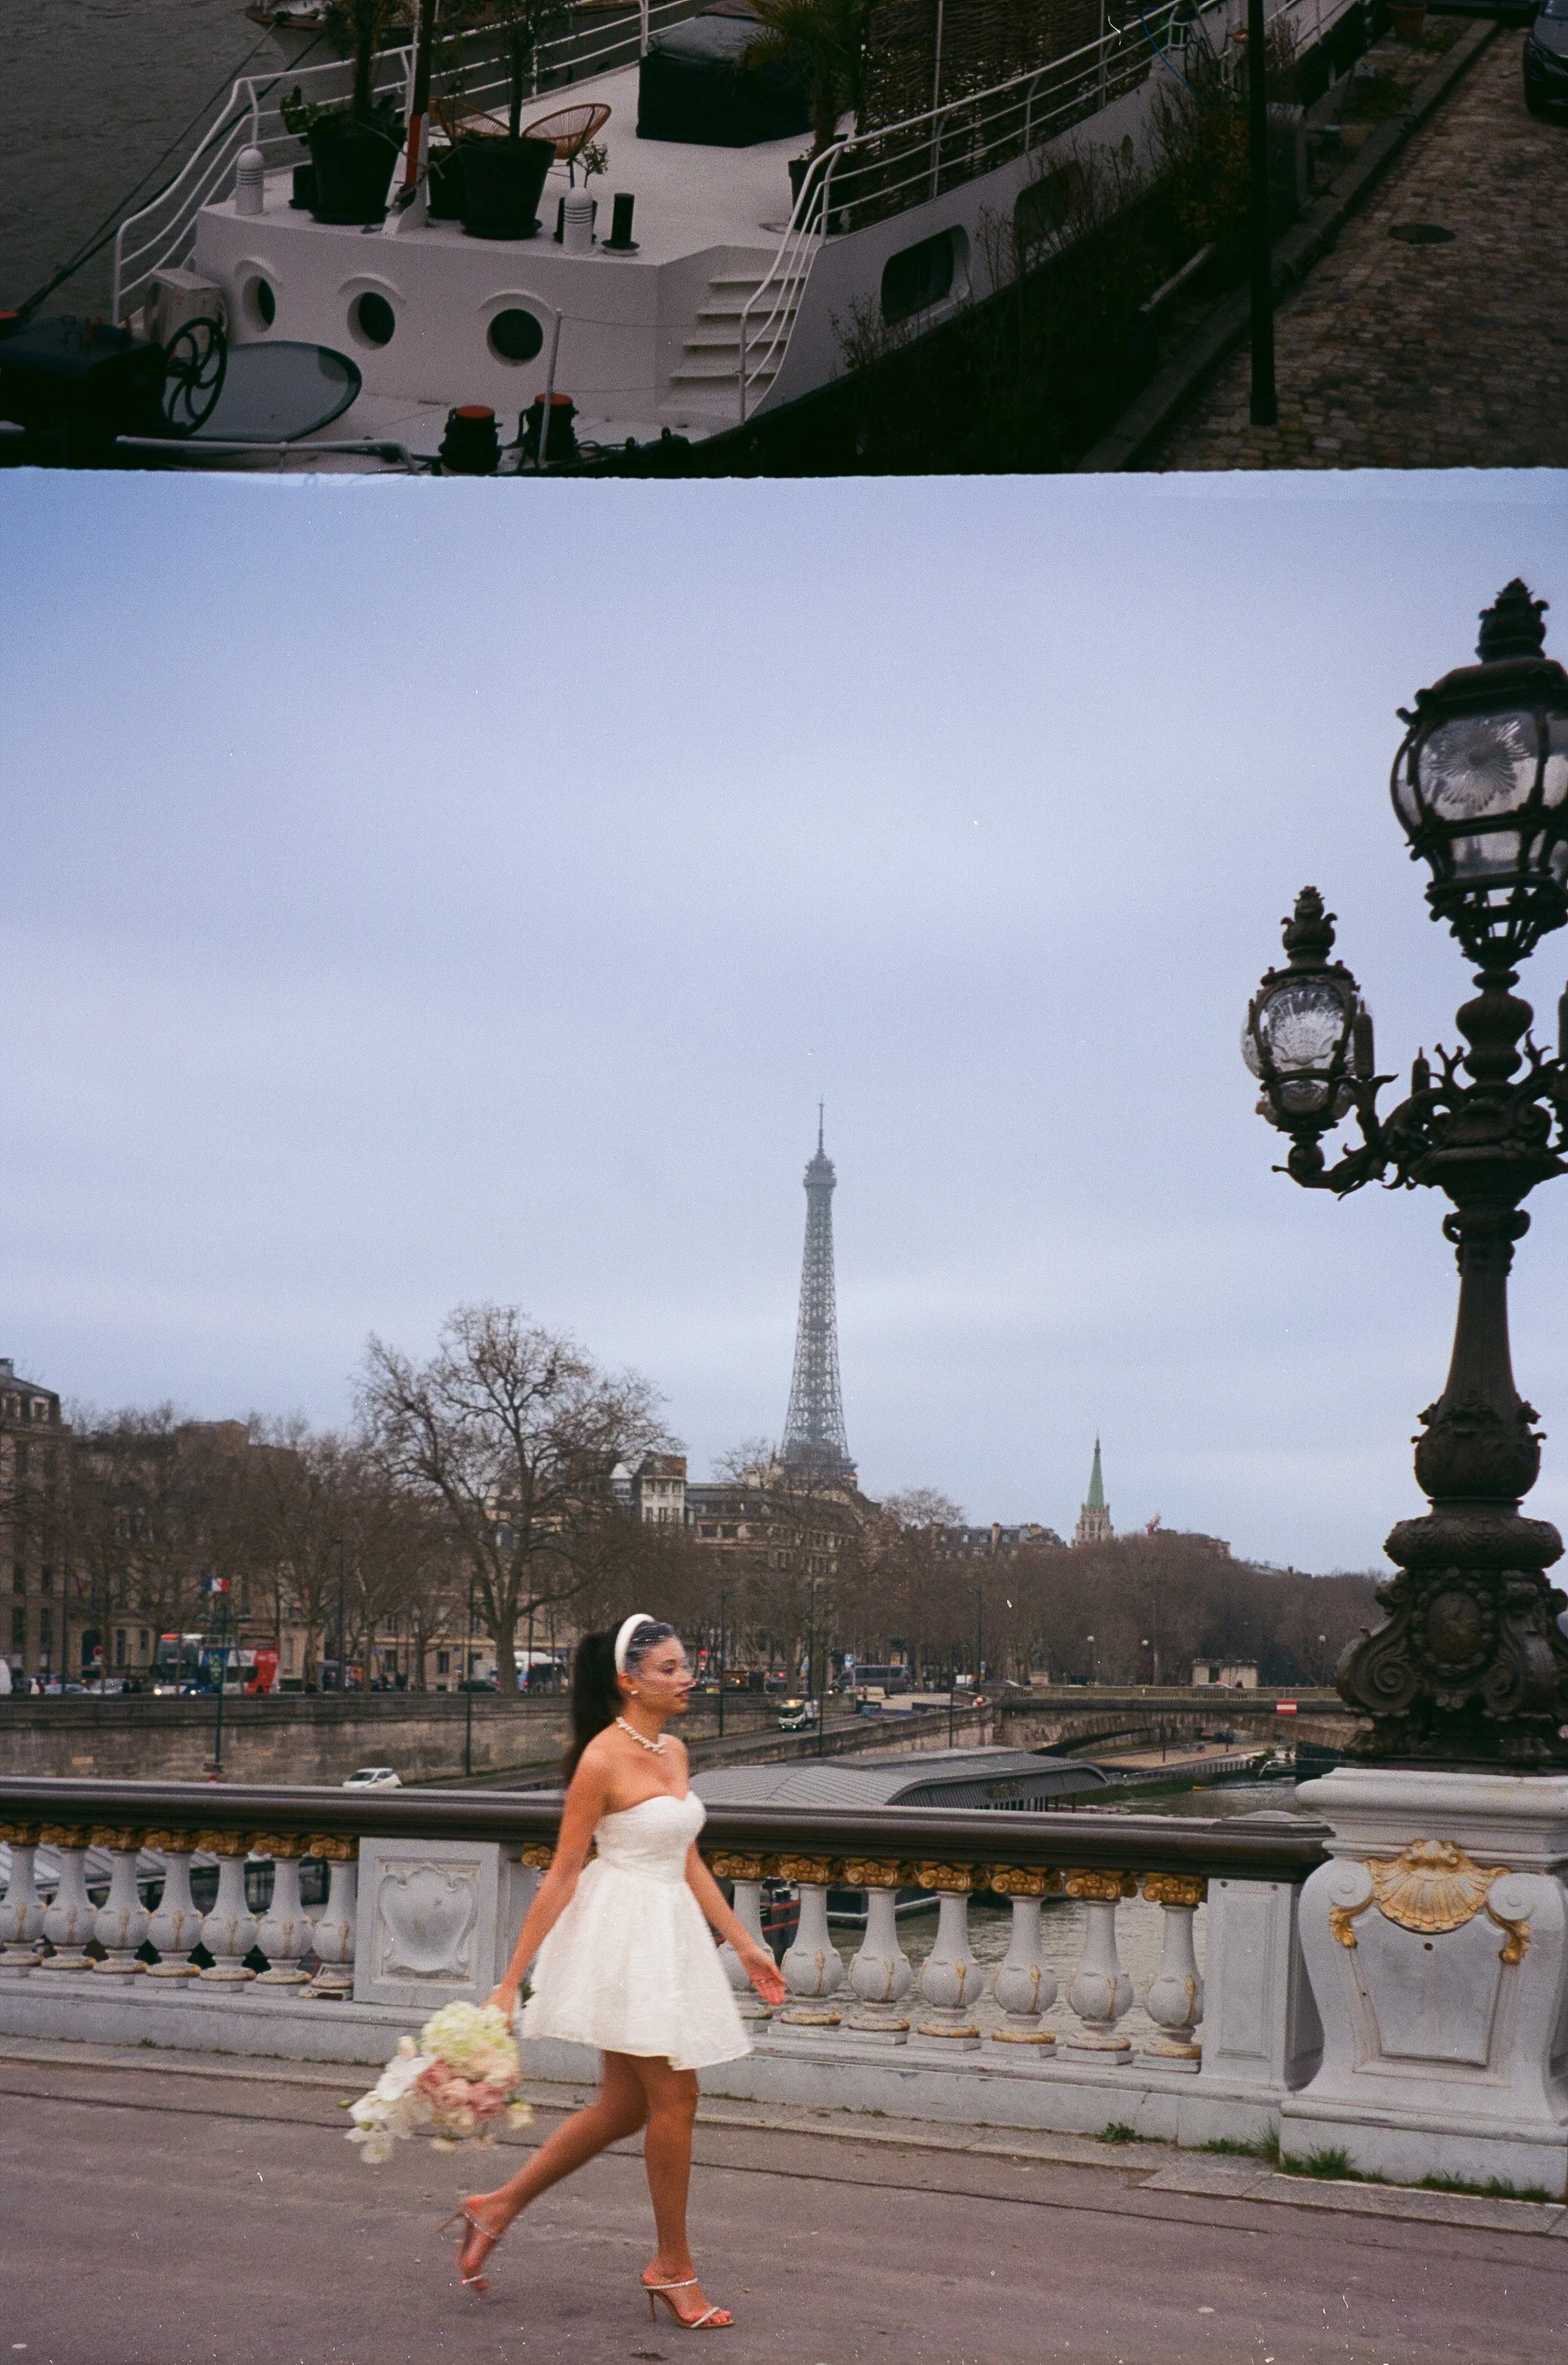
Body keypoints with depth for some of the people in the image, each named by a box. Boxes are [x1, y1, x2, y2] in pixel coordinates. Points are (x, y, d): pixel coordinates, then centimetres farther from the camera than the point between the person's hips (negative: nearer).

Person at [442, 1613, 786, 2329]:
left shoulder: (674, 1752, 9)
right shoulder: (603, 1760, -15)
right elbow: (562, 1874, -13)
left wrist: (744, 1944, 17)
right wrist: (510, 1982, -13)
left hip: (669, 1933, 9)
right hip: (621, 1928, -9)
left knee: (624, 2107, 13)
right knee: (674, 2097, -3)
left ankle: (497, 2207, 26)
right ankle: (673, 2267, 13)